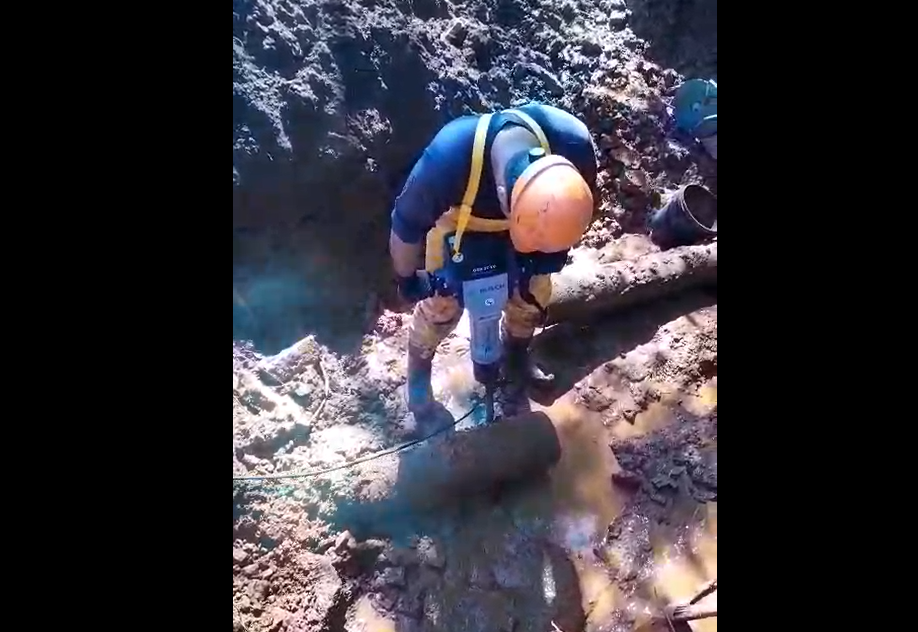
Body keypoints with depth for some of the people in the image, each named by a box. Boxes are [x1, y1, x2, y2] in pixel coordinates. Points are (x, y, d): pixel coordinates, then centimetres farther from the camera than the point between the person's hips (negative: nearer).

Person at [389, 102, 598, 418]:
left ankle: (516, 357, 41)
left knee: (533, 294, 10)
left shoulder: (573, 145, -36)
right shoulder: (447, 161, -45)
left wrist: (549, 259, -1)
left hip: (515, 206, 3)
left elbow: (577, 210, -12)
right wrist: (407, 279, -8)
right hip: (457, 220, -2)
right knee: (441, 304, 5)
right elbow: (406, 224, -25)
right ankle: (418, 368, 35)